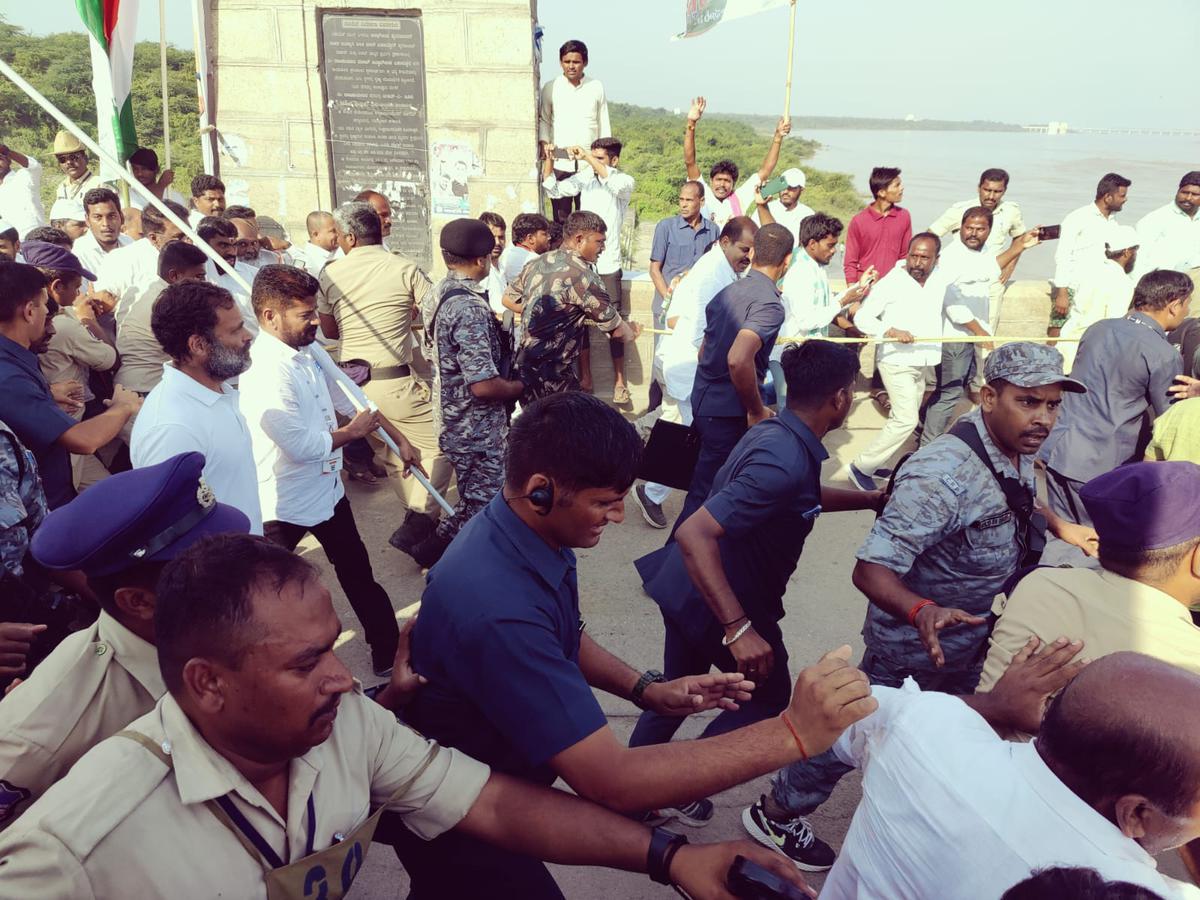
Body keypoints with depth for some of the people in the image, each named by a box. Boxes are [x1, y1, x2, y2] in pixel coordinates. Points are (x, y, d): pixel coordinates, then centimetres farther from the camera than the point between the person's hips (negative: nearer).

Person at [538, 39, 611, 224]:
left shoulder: (596, 88, 8)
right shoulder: (550, 88, 6)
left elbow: (604, 125, 12)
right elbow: (543, 119, 14)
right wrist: (544, 143, -4)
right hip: (560, 163, 0)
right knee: (561, 217, -1)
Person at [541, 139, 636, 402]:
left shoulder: (625, 181, -2)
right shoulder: (585, 177, 8)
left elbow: (616, 185, -26)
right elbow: (553, 190, 3)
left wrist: (587, 158, -26)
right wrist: (548, 160, -10)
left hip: (608, 265, -4)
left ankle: (619, 382, 8)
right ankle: (585, 378, 17)